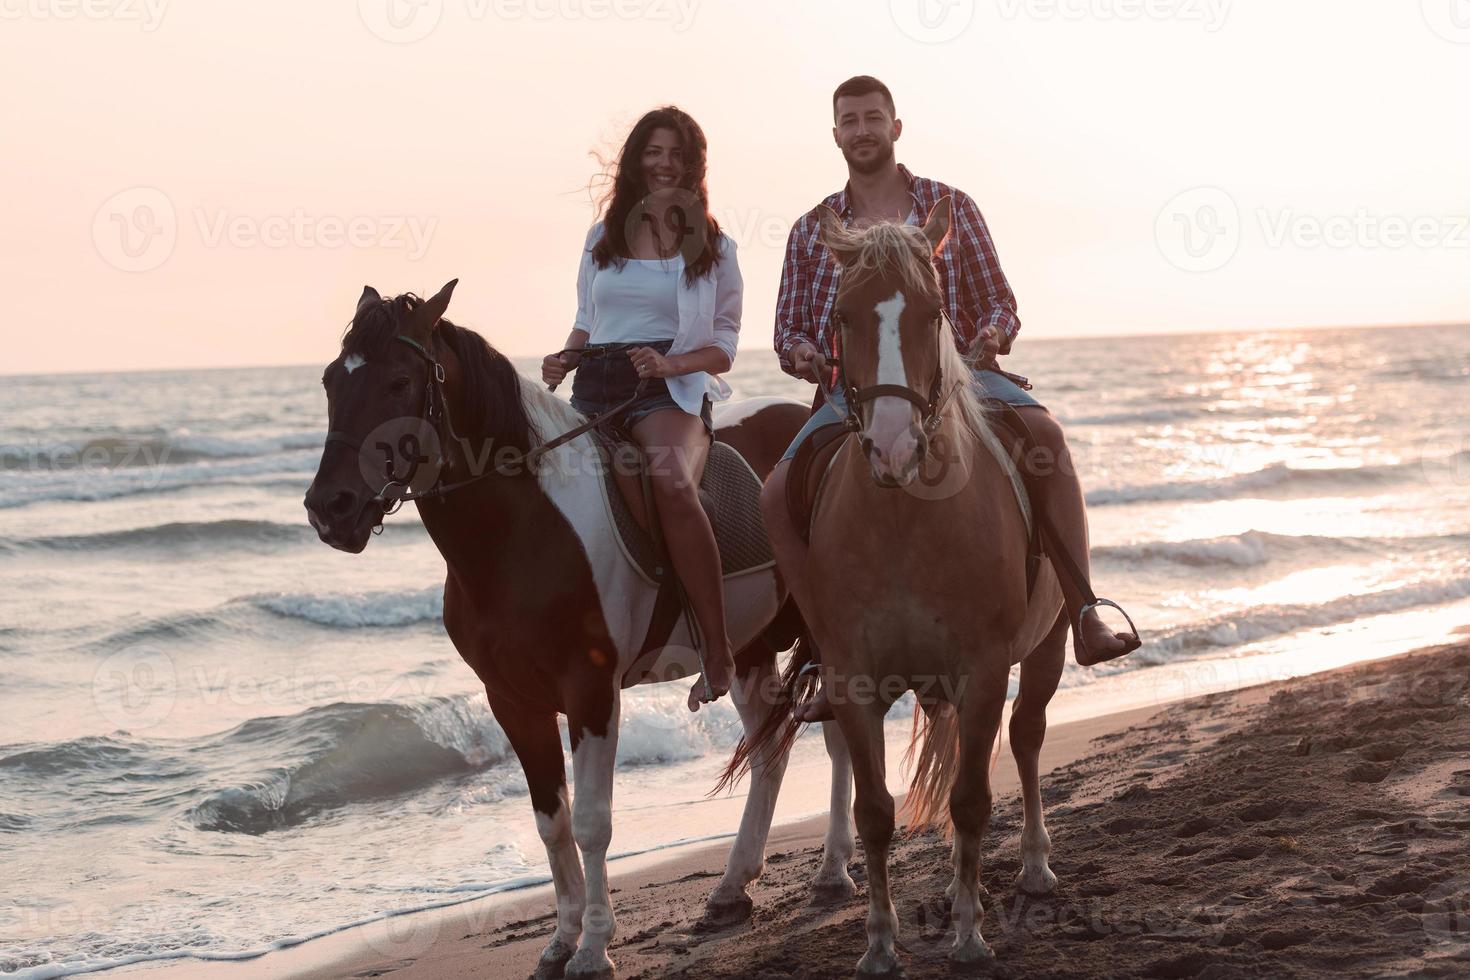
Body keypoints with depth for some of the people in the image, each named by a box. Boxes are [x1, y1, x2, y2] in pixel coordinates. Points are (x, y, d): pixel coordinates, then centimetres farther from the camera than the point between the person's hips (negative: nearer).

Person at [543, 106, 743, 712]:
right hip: (594, 385, 5)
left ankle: (718, 653, -36)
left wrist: (669, 363, -13)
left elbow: (723, 347, 7)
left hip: (670, 390, -5)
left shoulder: (714, 247, 9)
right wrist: (563, 360, 4)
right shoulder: (602, 238, 19)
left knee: (672, 480, -37)